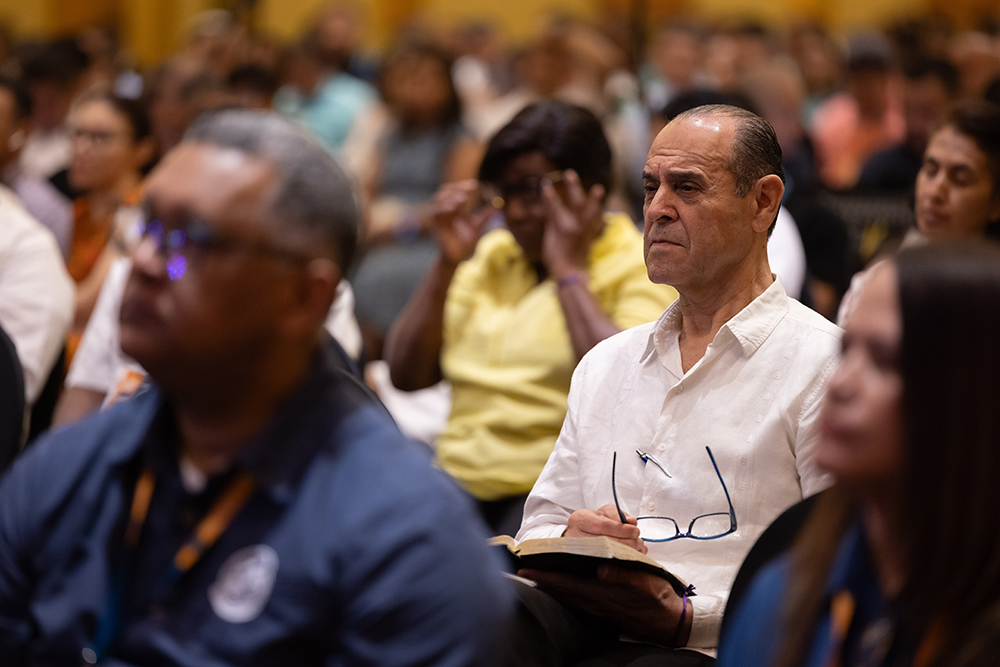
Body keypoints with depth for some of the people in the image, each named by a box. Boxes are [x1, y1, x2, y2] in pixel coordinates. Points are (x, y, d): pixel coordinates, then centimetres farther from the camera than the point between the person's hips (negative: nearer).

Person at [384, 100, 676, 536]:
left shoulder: (643, 269, 1)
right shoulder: (492, 253, 20)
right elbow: (406, 376, 15)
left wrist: (569, 270, -10)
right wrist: (447, 263, 5)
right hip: (459, 480, 5)